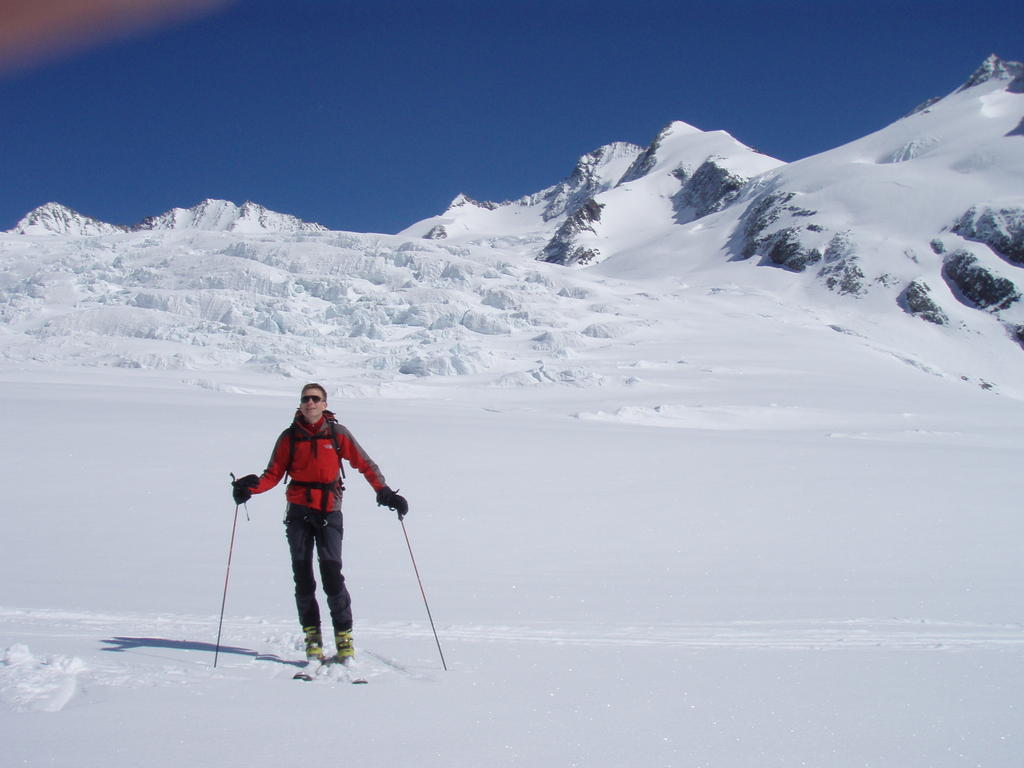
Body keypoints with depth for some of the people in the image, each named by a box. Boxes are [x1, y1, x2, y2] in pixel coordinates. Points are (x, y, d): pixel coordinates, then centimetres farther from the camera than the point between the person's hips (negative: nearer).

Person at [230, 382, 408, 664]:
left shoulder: (337, 434, 4)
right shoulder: (290, 437, 8)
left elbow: (365, 465, 4)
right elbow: (274, 474, 7)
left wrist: (384, 493, -8)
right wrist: (251, 486, -12)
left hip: (329, 511, -2)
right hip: (299, 511, 2)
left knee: (332, 572, -11)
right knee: (302, 574, 1)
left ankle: (344, 636, -4)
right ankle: (312, 634, 11)